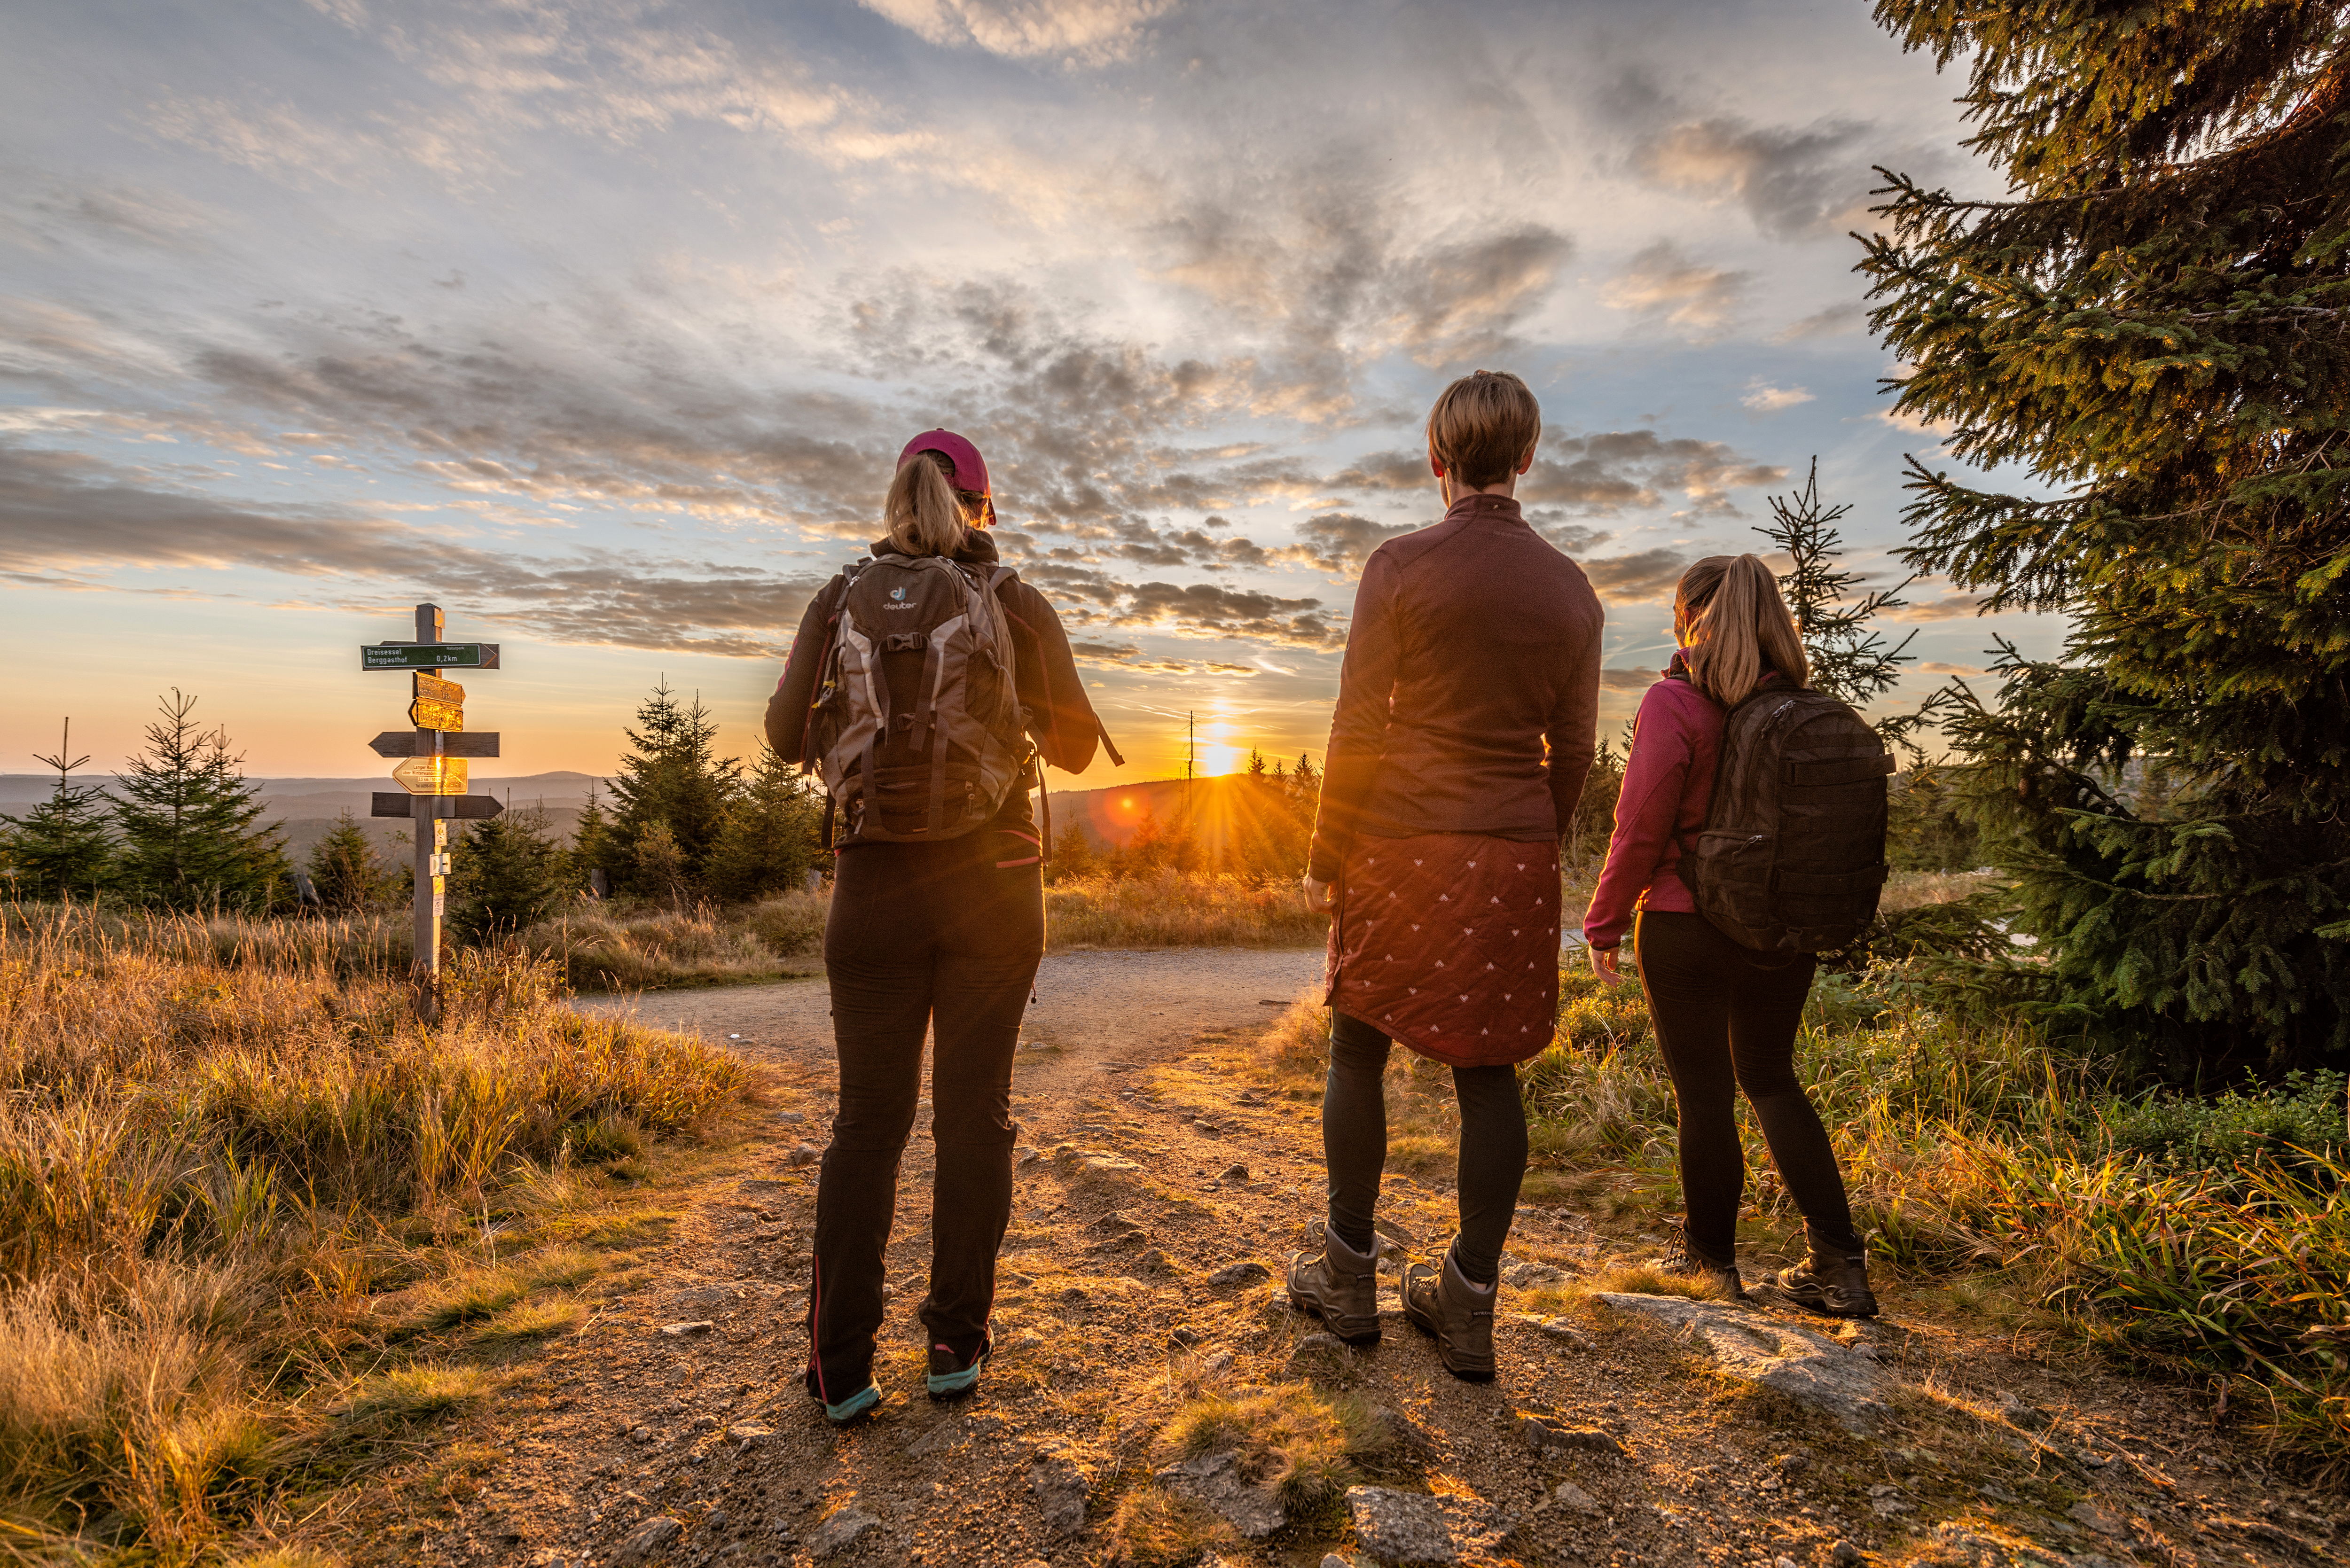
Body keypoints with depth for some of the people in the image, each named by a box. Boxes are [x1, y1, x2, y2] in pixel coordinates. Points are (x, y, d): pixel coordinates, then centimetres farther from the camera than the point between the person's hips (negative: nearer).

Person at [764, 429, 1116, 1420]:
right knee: (974, 1111, 10)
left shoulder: (840, 602, 1)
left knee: (869, 1118, 11)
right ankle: (957, 1344, 20)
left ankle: (841, 1366, 14)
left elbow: (789, 739, 4)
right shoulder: (1019, 607, -3)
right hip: (993, 885, -1)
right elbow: (1075, 748, 0)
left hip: (877, 884, 1)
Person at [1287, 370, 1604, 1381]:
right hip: (1515, 854, 4)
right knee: (1489, 1069, 11)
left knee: (1358, 1052, 11)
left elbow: (1359, 726, -9)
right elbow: (1574, 749, 9)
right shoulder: (1570, 587, 6)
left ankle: (1349, 1276, 25)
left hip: (1402, 842, -4)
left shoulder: (1401, 565, -7)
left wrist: (1326, 855, -1)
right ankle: (1469, 1304, 21)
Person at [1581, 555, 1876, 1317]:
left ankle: (1711, 1257, 25)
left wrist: (1604, 922, -4)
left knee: (1704, 1091, 9)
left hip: (1688, 927, -5)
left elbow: (1641, 828, -15)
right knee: (1772, 1080, 21)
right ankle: (1839, 1260, 19)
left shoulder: (1674, 703, -15)